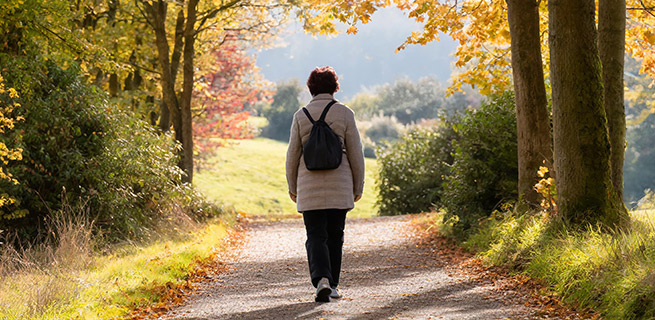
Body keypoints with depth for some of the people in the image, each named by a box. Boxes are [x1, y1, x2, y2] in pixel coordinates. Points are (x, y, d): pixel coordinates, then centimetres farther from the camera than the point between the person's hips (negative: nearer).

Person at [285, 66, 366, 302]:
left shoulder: (300, 116, 1)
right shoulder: (344, 114, -1)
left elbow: (292, 154, 4)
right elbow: (355, 153, 0)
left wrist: (292, 187, 14)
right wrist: (358, 186, 9)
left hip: (310, 186, 0)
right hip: (339, 186, 0)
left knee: (316, 236, 0)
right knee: (334, 236, 13)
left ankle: (322, 279, -23)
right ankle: (332, 285, 19)